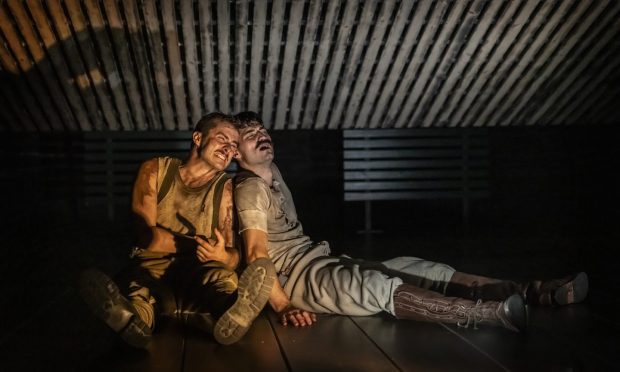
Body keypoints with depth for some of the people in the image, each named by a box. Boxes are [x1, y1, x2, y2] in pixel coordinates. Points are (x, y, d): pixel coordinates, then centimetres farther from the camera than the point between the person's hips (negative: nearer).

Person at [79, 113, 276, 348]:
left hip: (200, 275, 0)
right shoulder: (155, 170, 5)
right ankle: (134, 316, -69)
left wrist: (222, 256, -26)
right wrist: (200, 244, -13)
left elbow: (234, 255, -2)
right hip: (151, 267, 0)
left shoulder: (225, 188, 6)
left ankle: (229, 316, -68)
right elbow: (147, 235, -7)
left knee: (227, 281, -35)